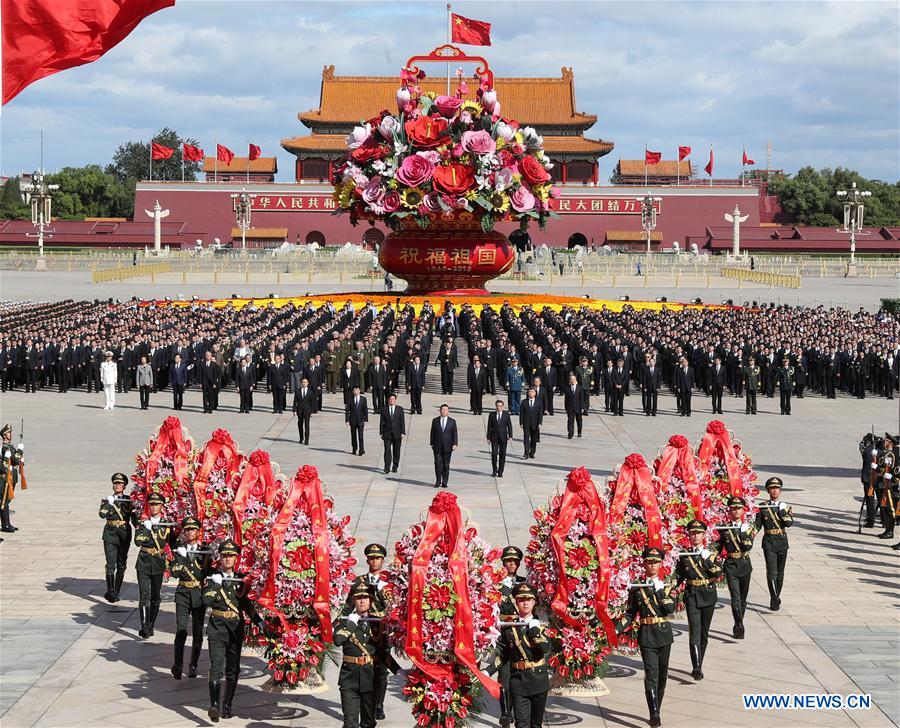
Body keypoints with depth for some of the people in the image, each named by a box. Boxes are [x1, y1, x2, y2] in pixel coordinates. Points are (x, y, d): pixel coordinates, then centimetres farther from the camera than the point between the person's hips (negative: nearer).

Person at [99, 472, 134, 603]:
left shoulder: (129, 500, 5)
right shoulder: (107, 500, 5)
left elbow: (134, 517, 4)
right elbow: (102, 514, -11)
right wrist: (110, 503, -18)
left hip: (124, 535, 1)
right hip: (110, 534, -1)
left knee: (121, 565, 6)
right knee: (111, 564, -12)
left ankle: (116, 592, 14)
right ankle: (110, 592, -15)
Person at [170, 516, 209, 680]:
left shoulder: (204, 551, 5)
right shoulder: (179, 551, 5)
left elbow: (206, 574, -1)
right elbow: (174, 572, -8)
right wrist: (181, 557, -19)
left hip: (199, 595, 1)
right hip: (183, 594, -1)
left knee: (197, 633, 5)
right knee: (181, 631, -12)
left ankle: (193, 665, 16)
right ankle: (178, 665, -15)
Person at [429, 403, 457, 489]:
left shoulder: (452, 421, 6)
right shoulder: (435, 421, 7)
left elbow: (455, 434, 4)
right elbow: (432, 433, 9)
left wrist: (455, 444, -6)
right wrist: (432, 444, 5)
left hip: (447, 447, 0)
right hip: (437, 447, 0)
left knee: (446, 465, 3)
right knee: (438, 463, -5)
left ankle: (444, 482, 9)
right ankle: (438, 481, 2)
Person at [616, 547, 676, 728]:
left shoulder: (666, 586, 5)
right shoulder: (637, 587, 2)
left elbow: (670, 608, -9)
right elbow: (629, 613, 5)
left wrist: (659, 590, -14)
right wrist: (617, 629, -7)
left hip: (664, 633, 3)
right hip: (647, 634, -3)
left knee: (662, 674, 9)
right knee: (651, 674, -13)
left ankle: (657, 710, 21)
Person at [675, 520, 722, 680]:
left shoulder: (711, 555, 5)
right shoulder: (683, 556, 5)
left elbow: (718, 575, -8)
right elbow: (678, 577, 9)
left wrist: (708, 559, -14)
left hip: (708, 597, 2)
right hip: (691, 597, -2)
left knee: (704, 633, 8)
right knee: (695, 632, -14)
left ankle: (698, 667, 20)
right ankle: (696, 668, -23)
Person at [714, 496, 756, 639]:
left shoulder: (748, 528, 4)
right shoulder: (723, 528, 2)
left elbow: (748, 547, -10)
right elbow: (717, 548, 7)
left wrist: (744, 532, -17)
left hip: (745, 565, 2)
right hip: (730, 565, -2)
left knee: (743, 598, 10)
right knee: (735, 597, -15)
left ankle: (738, 627, 23)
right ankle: (739, 627, -24)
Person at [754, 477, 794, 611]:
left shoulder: (785, 507, 6)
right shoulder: (763, 507, 1)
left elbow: (789, 523, -8)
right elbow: (757, 525, 1)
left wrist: (783, 511, -14)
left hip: (782, 542, 3)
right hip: (768, 541, -3)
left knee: (780, 572, 9)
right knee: (771, 572, -15)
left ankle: (775, 599, 20)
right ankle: (775, 599, -20)